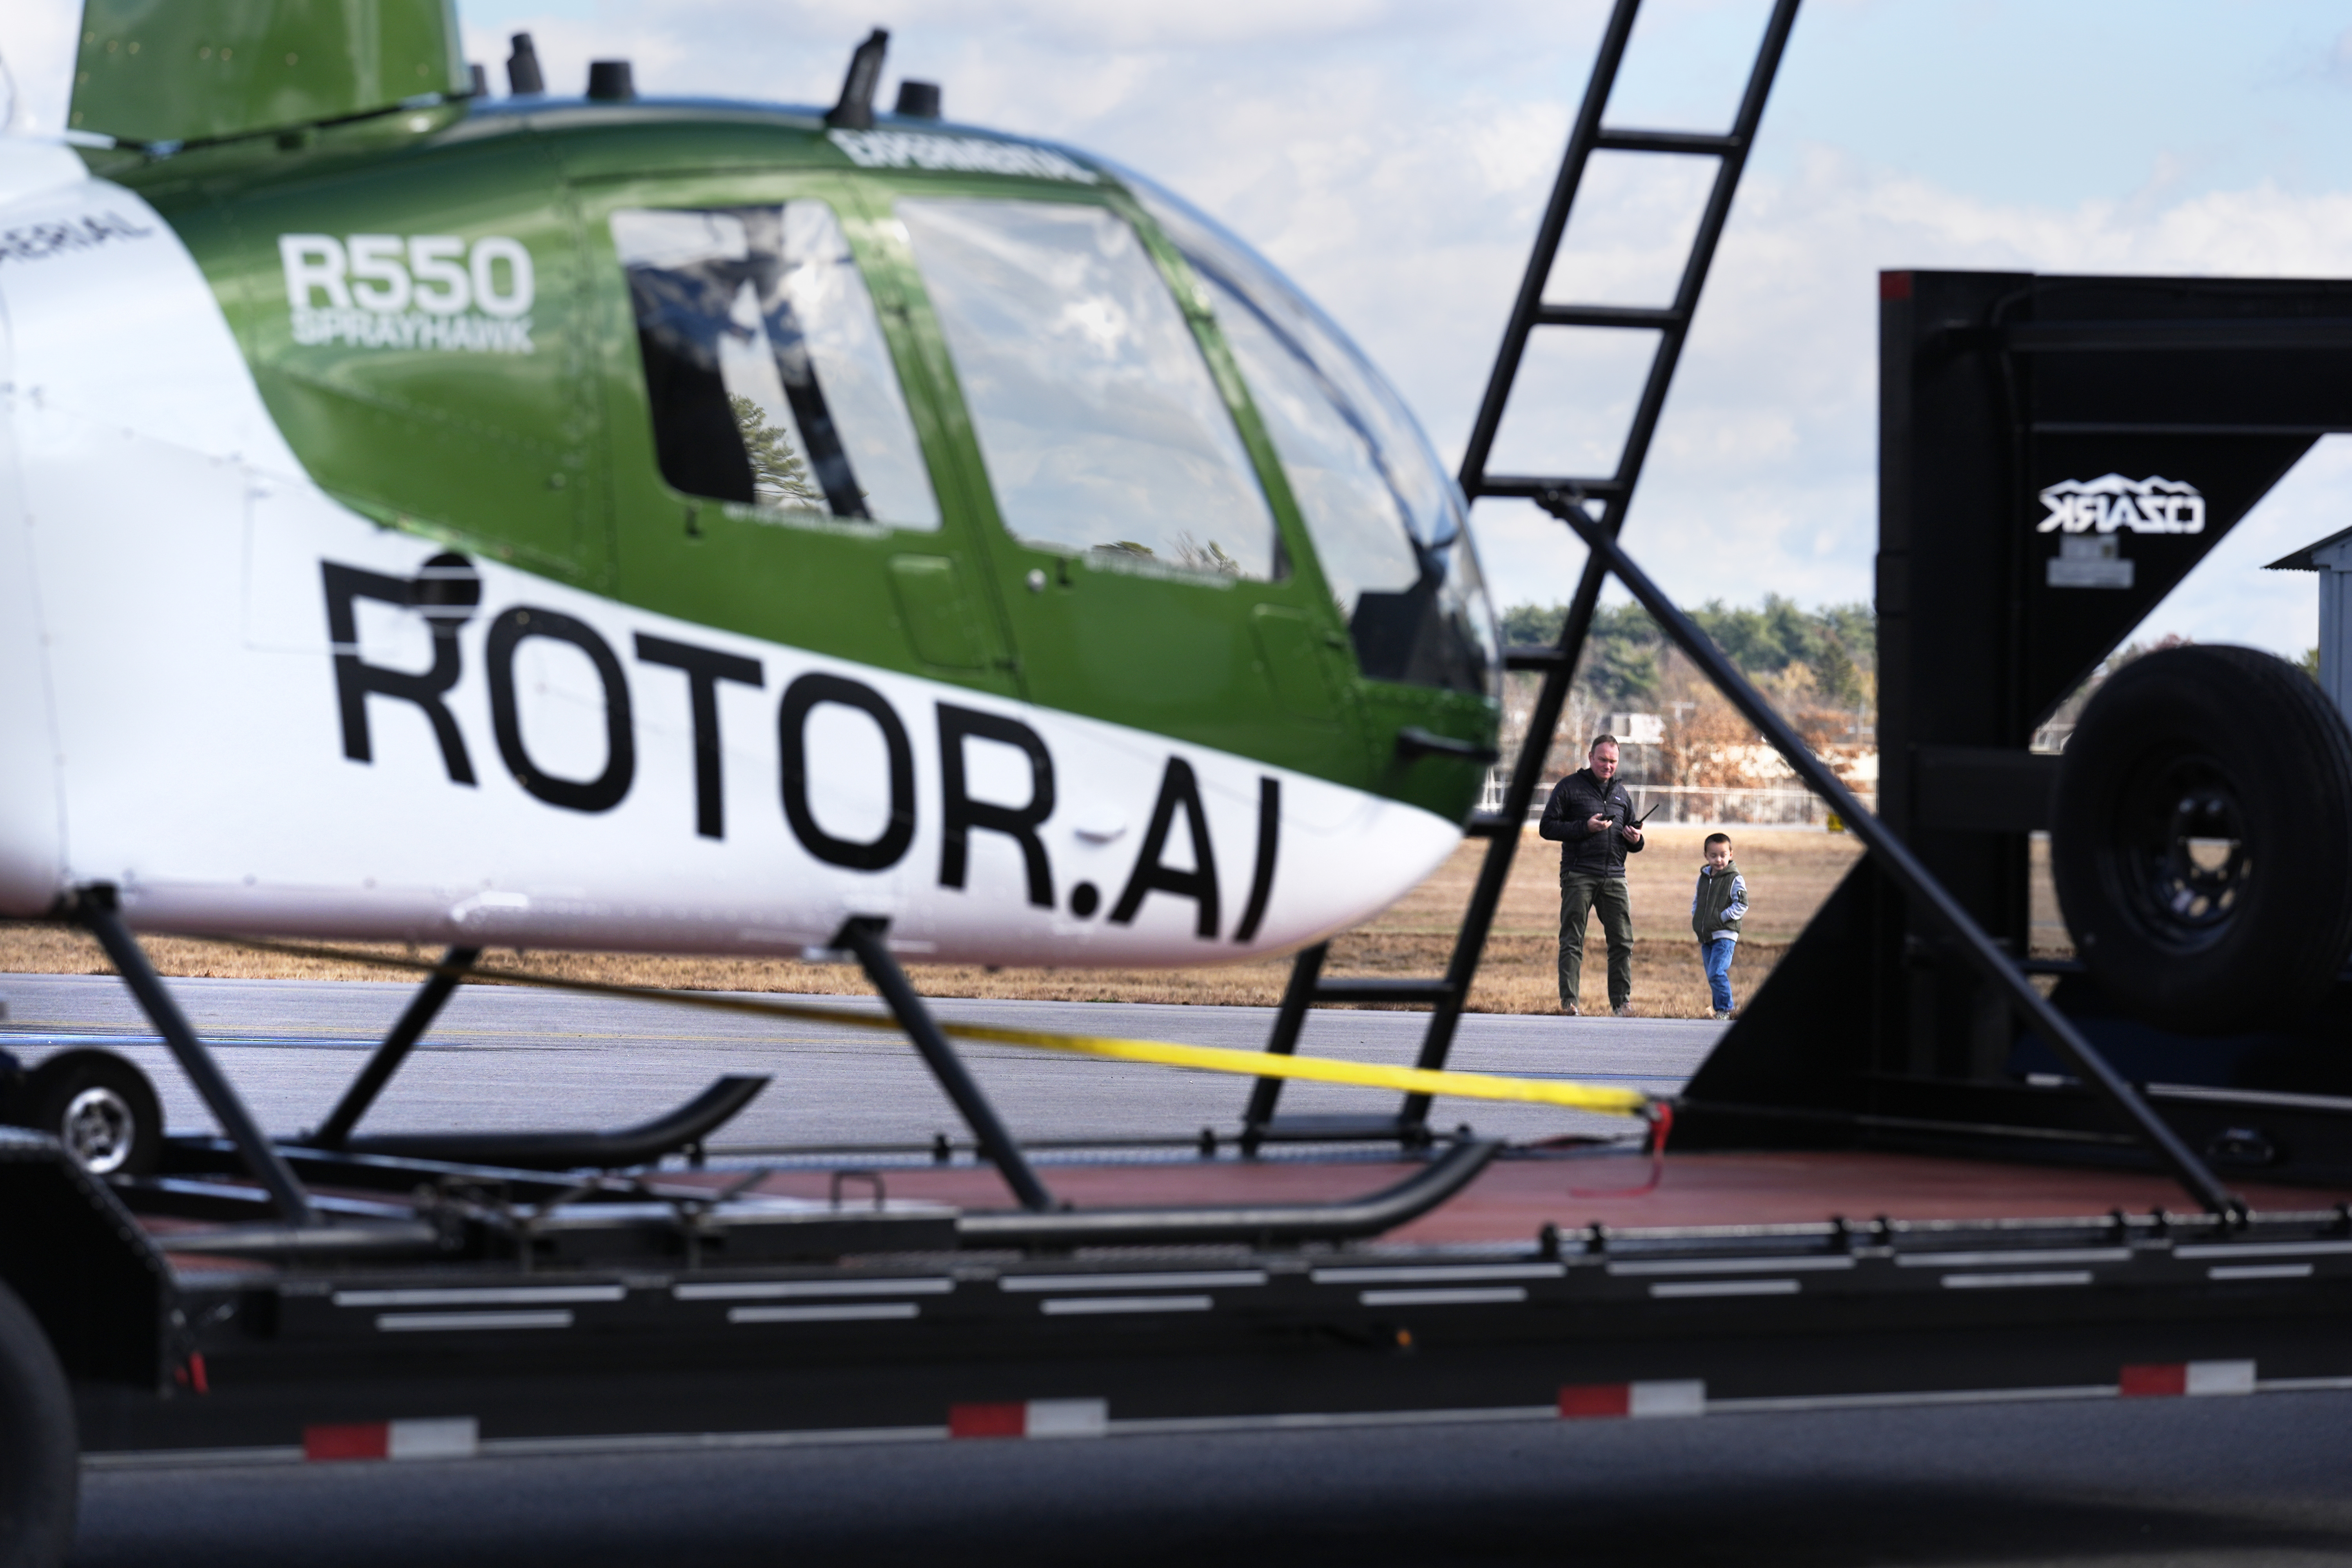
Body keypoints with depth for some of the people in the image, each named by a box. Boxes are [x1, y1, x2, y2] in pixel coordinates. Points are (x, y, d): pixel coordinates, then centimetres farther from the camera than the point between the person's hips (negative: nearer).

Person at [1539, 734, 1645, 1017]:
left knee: (1623, 941, 0)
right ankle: (1569, 1001, -6)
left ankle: (1622, 1001, 5)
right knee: (1572, 940, -6)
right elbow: (1548, 827, -2)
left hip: (1614, 877, 4)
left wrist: (1636, 840, 3)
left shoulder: (1621, 793, 20)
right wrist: (1585, 827, -13)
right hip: (1578, 875, -4)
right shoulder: (1569, 787, 5)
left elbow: (1632, 843, 28)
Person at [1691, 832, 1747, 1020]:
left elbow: (1742, 904, -10)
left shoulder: (1735, 879, -6)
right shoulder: (1703, 878, 13)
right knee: (1712, 975, 10)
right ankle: (1717, 1008, 19)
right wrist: (1696, 919, 8)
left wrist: (1722, 918, -16)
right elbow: (1697, 901, 25)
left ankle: (1724, 1008, -9)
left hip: (1725, 935, -7)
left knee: (1717, 973, -18)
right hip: (1706, 936, 7)